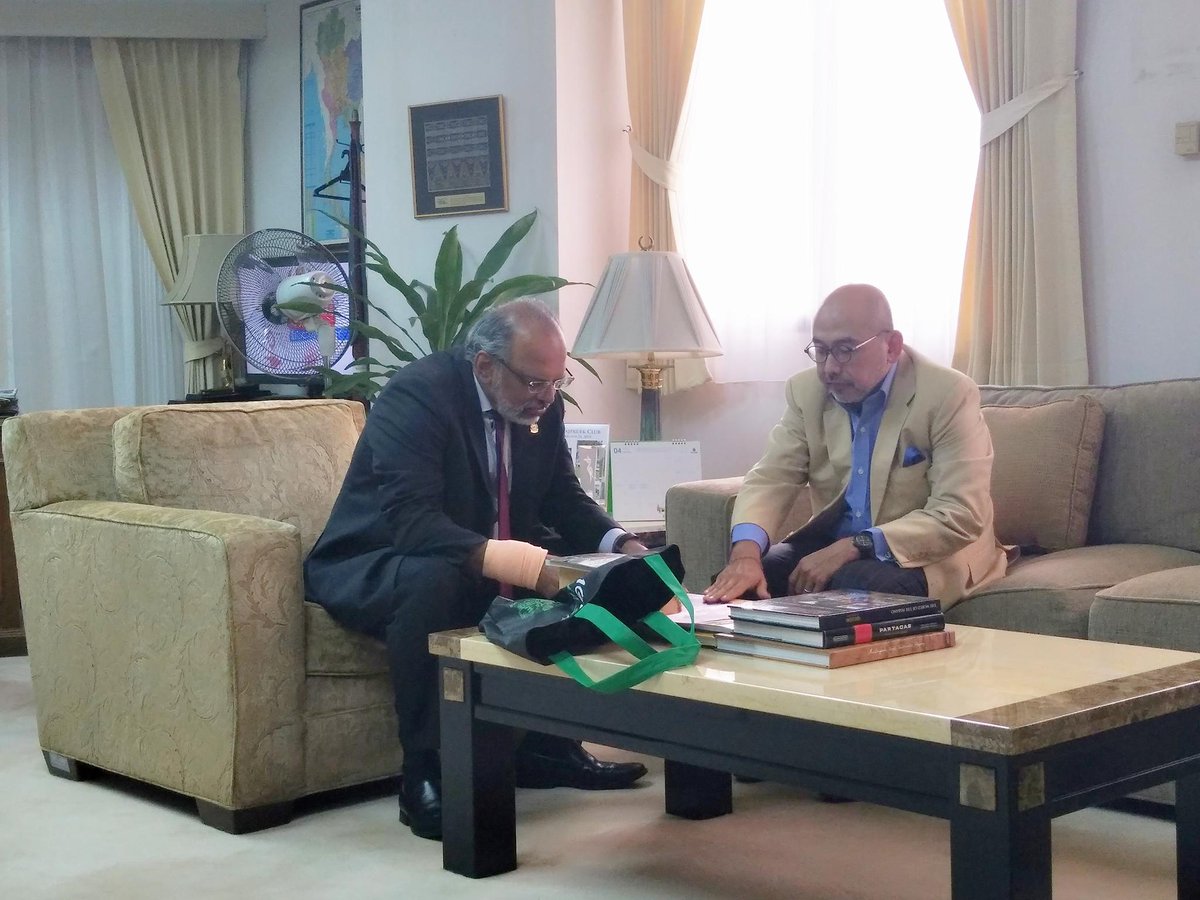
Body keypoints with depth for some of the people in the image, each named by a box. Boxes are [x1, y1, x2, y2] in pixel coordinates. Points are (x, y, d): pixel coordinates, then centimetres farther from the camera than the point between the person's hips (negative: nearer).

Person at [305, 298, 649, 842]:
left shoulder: (541, 406, -3)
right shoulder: (416, 394, -25)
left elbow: (565, 501, 5)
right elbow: (410, 521, -37)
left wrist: (623, 546, -17)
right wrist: (520, 564, -46)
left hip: (488, 565, 8)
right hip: (374, 567, -7)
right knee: (433, 581, -39)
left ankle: (547, 744, 4)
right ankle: (425, 774, -26)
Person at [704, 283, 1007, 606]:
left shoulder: (949, 395, -16)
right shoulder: (806, 391, 0)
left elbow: (960, 516, -22)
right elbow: (771, 479, -4)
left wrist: (852, 548, -30)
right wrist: (745, 553, -27)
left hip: (925, 554, -4)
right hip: (832, 544, 5)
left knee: (854, 585, -35)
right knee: (740, 583, -20)